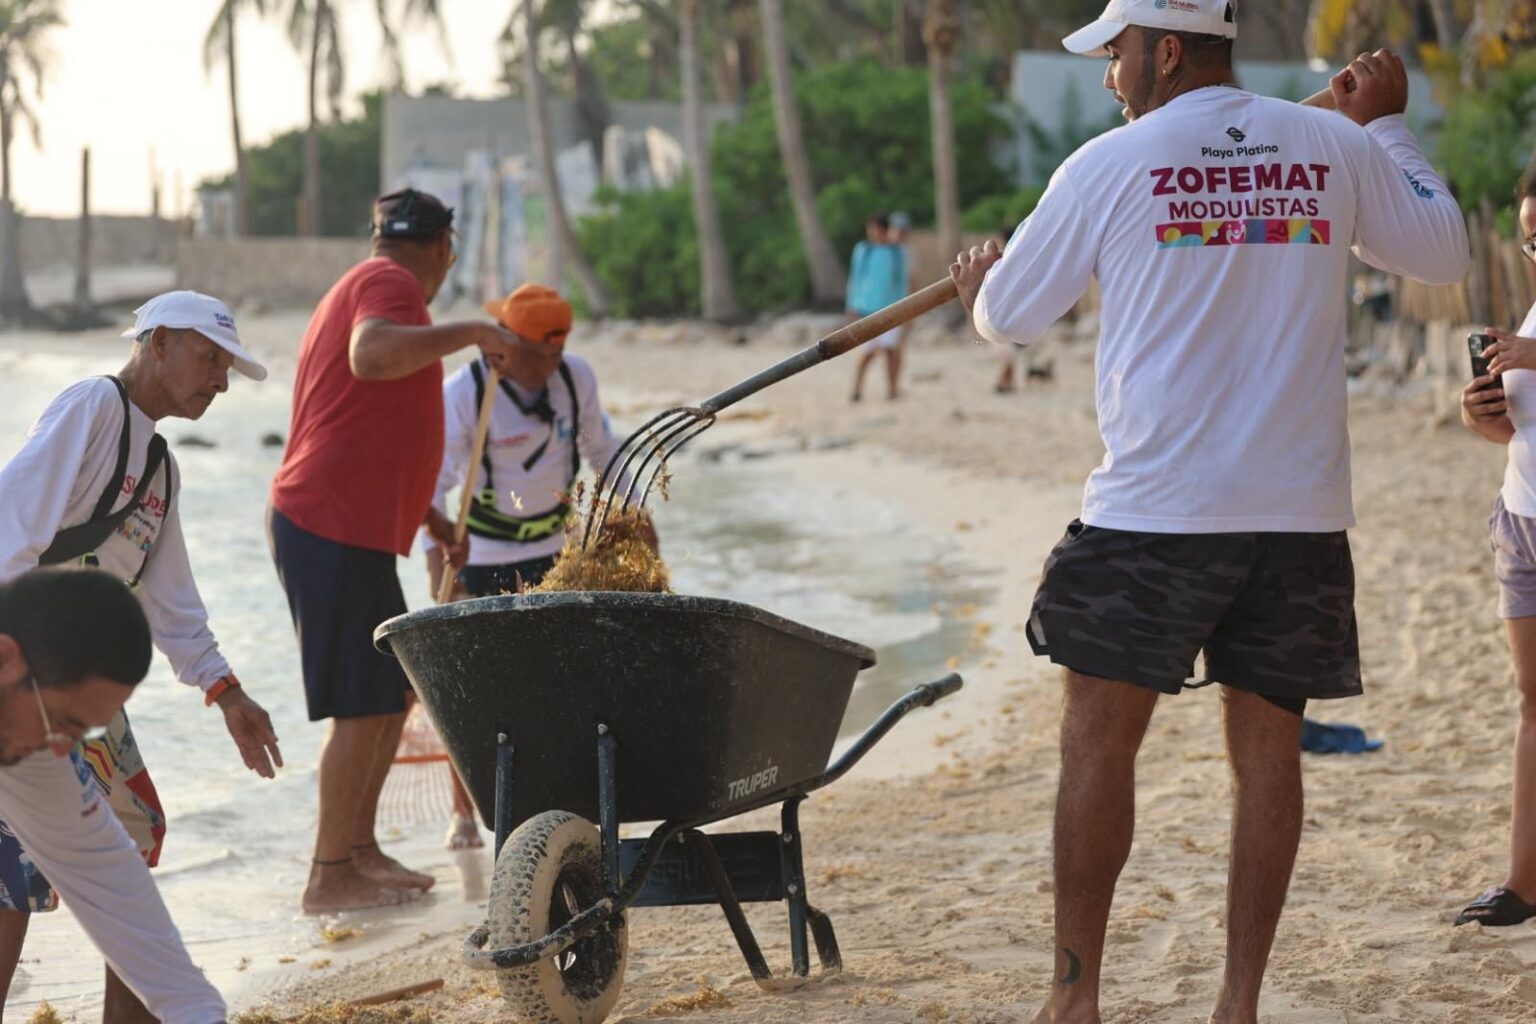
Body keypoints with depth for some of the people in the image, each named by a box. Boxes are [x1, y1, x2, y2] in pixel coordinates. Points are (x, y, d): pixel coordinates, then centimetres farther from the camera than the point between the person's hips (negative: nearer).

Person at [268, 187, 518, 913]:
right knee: (363, 708, -8)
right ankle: (330, 877, -3)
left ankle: (360, 848, 23)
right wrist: (468, 331, -22)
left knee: (393, 691, 16)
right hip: (335, 529, -11)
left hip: (352, 530, 11)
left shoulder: (363, 285, 24)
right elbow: (372, 356, -32)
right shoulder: (389, 282, -7)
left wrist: (429, 516, 29)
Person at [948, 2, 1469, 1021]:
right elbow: (1444, 254, 19)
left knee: (1099, 742, 6)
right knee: (1268, 748, 8)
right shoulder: (1337, 147, 4)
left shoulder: (1111, 163, -3)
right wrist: (1388, 126, 30)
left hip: (1155, 508, -3)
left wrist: (978, 287, 30)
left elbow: (1009, 315, 6)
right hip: (1300, 512, 3)